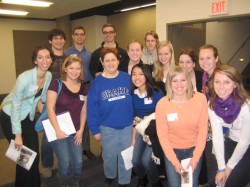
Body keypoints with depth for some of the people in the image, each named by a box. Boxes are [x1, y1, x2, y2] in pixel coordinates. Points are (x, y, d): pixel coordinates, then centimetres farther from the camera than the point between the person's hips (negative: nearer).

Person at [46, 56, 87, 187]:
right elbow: (50, 108, -13)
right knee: (65, 161, -9)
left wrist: (81, 130, 2)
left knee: (78, 161, -1)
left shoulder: (83, 87, 6)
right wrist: (57, 130, -17)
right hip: (59, 130, -4)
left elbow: (83, 110, 9)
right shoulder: (56, 84, -9)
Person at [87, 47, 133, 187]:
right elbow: (92, 107, -7)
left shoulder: (127, 78, -5)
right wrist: (95, 129, -7)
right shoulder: (97, 82, -8)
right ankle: (110, 176, 47)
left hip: (127, 126, 1)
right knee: (109, 156, 18)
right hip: (107, 128, 0)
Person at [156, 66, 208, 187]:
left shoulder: (200, 99, -15)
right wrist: (174, 161, -13)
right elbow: (162, 135, -11)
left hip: (194, 148, 1)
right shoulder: (162, 104, -18)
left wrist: (196, 157, -10)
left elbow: (203, 129, -8)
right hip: (172, 150, -1)